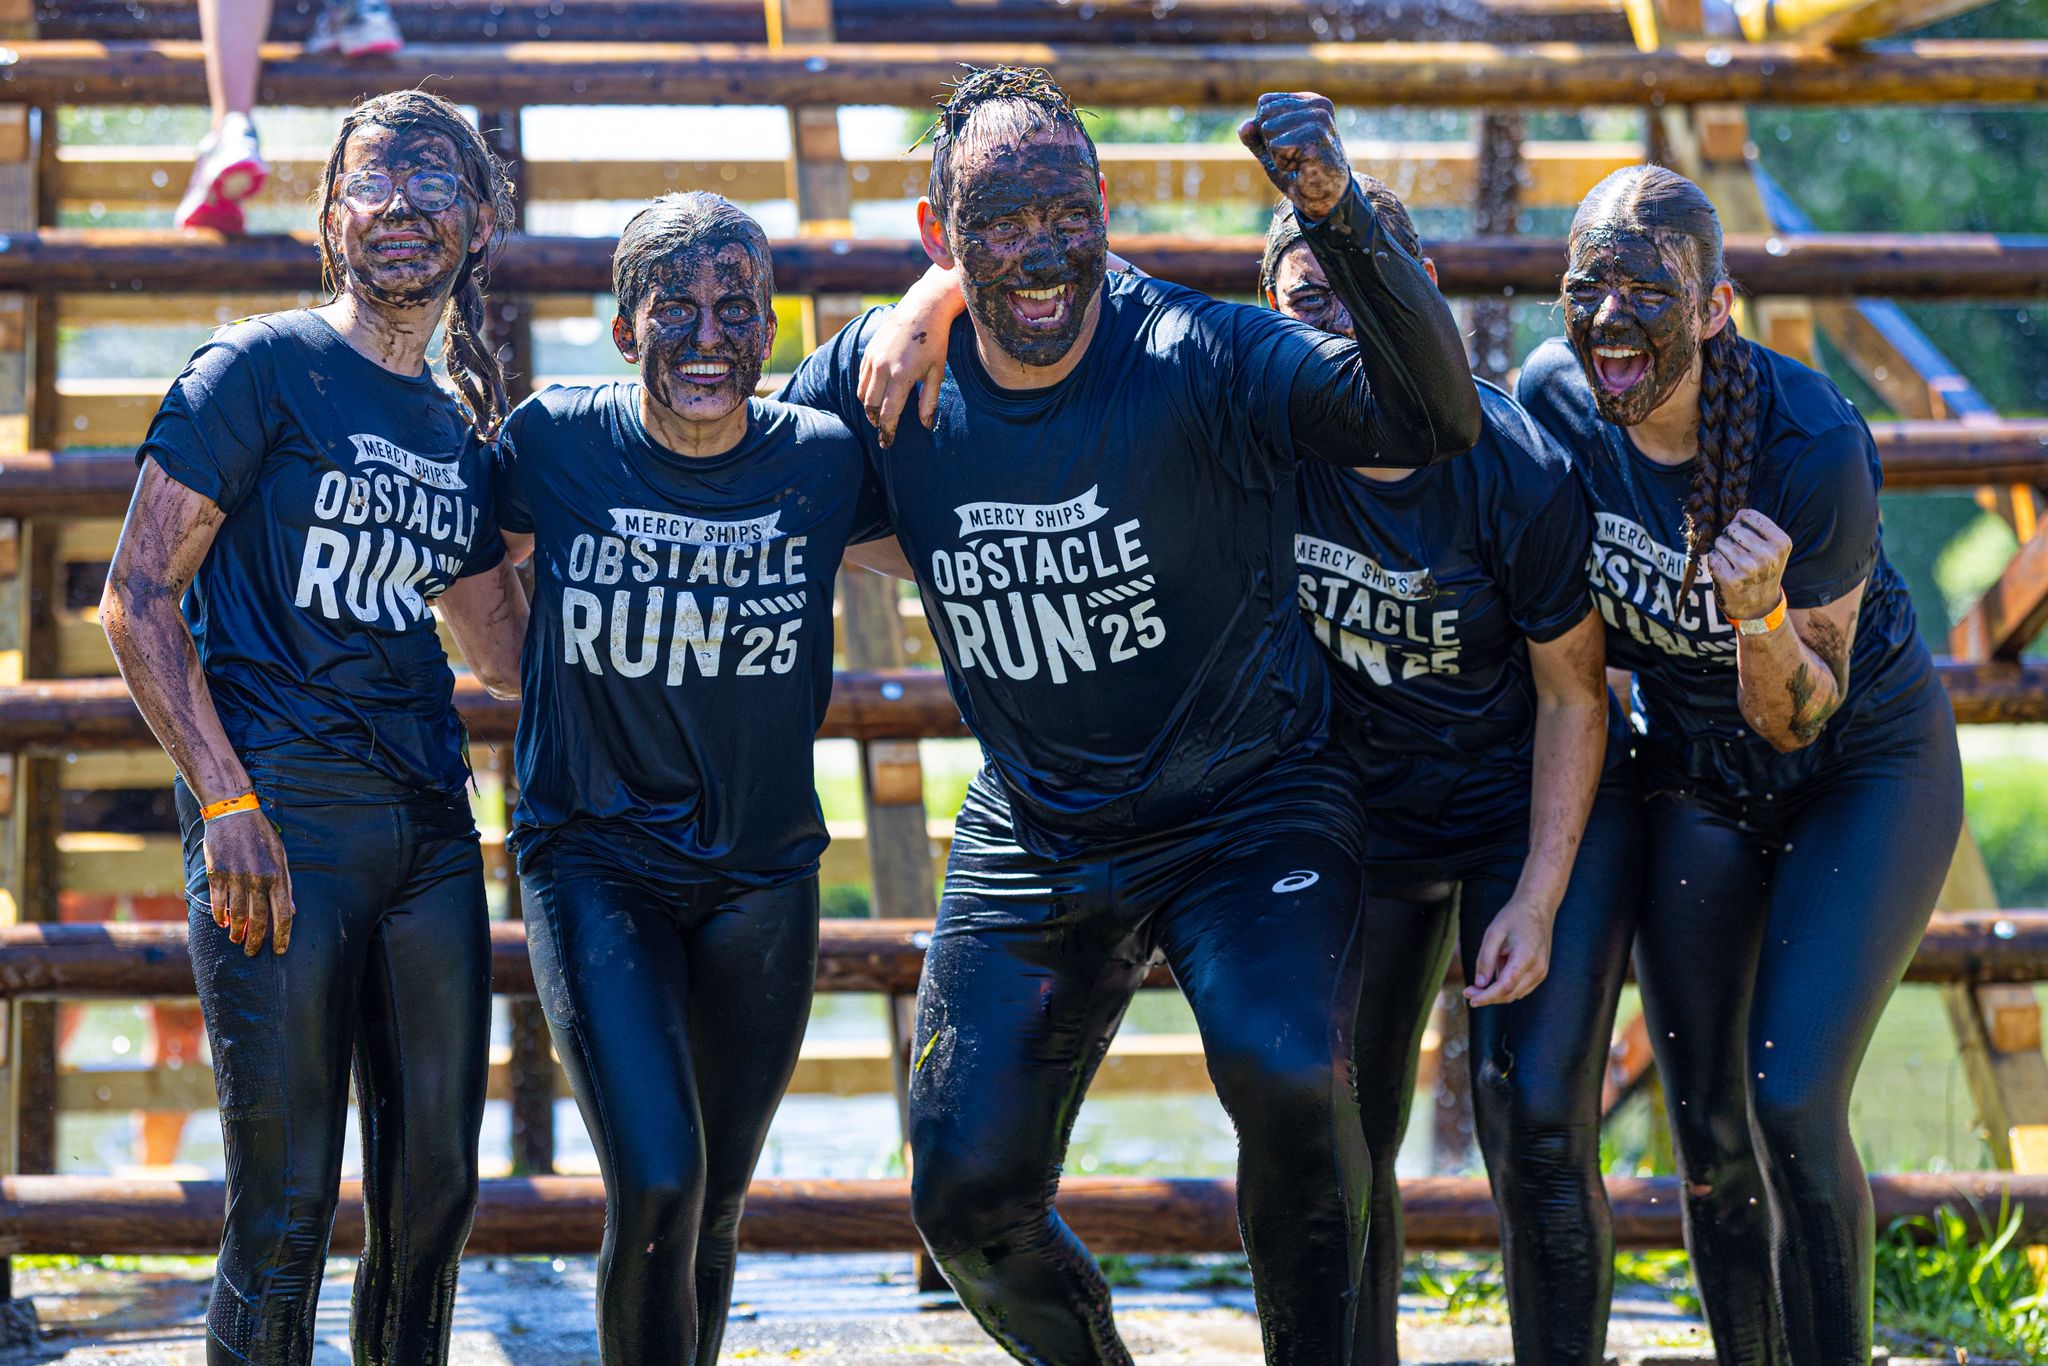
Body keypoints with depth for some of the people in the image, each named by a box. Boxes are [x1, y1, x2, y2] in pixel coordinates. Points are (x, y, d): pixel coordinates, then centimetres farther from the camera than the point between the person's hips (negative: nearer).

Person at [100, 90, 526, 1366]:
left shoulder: (461, 438, 17)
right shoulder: (263, 369, -2)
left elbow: (516, 653, 27)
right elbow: (138, 602, -6)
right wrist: (227, 805, -14)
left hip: (429, 827, 6)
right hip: (282, 823, -6)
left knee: (436, 1186, 8)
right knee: (287, 1203, -6)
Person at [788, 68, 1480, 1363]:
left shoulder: (1201, 357, -20)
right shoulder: (879, 374, -8)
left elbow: (1436, 418, -34)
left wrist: (1340, 214, -45)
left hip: (1250, 809, -4)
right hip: (1032, 839, 4)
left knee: (1287, 1072, -32)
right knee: (970, 1201, 2)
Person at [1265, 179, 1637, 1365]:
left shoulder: (1520, 475, -24)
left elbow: (1572, 699, -13)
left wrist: (1538, 902, -17)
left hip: (1537, 808, -3)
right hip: (1365, 812, 3)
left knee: (1535, 1123, -13)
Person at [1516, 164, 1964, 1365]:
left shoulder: (1813, 445, -30)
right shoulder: (1555, 399, -17)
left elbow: (1798, 718, -23)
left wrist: (1757, 612, -40)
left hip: (1865, 770, -5)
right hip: (1695, 778, 5)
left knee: (1793, 1100, -17)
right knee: (1708, 1130, 4)